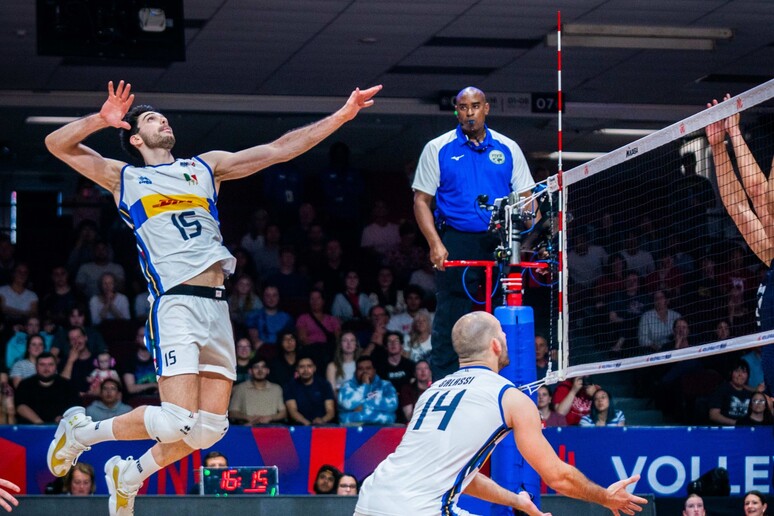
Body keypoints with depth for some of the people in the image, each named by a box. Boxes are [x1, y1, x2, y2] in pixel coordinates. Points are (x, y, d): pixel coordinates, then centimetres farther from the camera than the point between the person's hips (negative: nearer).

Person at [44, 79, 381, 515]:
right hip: (176, 303, -5)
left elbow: (280, 150, 20)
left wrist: (343, 115, 14)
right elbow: (57, 145, 4)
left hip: (217, 306, 5)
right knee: (178, 422, -17)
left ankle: (129, 475, 25)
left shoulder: (206, 167, 24)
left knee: (210, 429, 2)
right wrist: (101, 120, -13)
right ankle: (82, 431, 6)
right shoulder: (124, 178, 12)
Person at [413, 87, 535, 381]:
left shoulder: (507, 149, 13)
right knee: (449, 320, -5)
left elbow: (526, 197, 13)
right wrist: (435, 243, -9)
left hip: (500, 245, 2)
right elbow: (421, 201, 5)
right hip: (456, 243, -2)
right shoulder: (438, 149, 7)